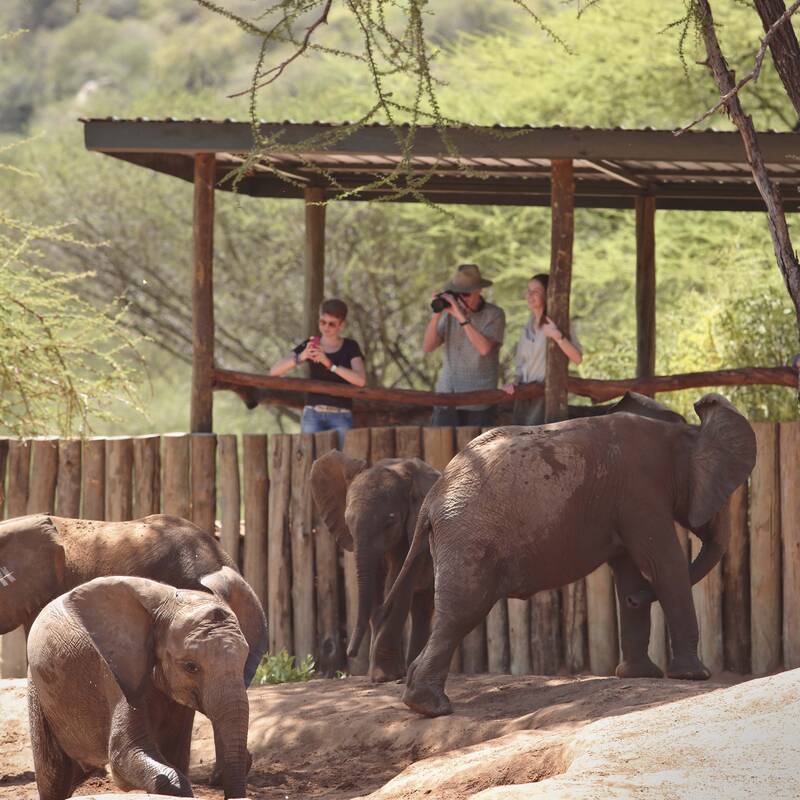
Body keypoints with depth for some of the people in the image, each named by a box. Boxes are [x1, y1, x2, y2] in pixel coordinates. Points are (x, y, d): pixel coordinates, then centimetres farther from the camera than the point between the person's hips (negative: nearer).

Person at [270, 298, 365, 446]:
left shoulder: (350, 347, 3)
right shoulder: (310, 344, 7)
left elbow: (361, 380, -13)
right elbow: (274, 371, -1)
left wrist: (329, 364, -23)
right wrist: (301, 357, -20)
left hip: (341, 417, -1)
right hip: (313, 415, 1)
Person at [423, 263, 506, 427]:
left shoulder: (494, 314, -4)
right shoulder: (450, 313, 7)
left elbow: (484, 348, -20)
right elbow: (427, 347, 2)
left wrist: (462, 318, -22)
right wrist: (436, 314, -10)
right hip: (447, 398, 3)